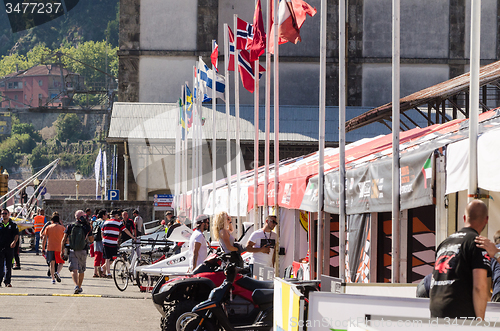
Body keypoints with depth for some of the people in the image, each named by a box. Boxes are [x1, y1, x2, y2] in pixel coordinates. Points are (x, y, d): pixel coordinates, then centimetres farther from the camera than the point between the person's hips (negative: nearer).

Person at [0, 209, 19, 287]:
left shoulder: (13, 225, 6)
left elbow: (16, 235, 0)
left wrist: (14, 241, -19)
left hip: (9, 248, 0)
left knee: (9, 266, 5)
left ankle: (7, 282, 12)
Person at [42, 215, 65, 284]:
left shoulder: (48, 227, 6)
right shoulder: (62, 228, 4)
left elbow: (44, 239, 2)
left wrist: (43, 249, 5)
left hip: (50, 248, 1)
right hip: (59, 248, -1)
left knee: (52, 263, 9)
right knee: (61, 263, 11)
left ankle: (53, 279, 3)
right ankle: (57, 272, -17)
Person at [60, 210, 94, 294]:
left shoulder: (70, 226, 1)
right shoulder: (87, 227, -4)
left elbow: (64, 239, -2)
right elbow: (91, 240, 3)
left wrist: (62, 251, 4)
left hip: (72, 251, 0)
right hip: (82, 251, 0)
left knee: (74, 269, -6)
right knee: (81, 270, 16)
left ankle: (76, 285, -27)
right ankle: (79, 287, 27)